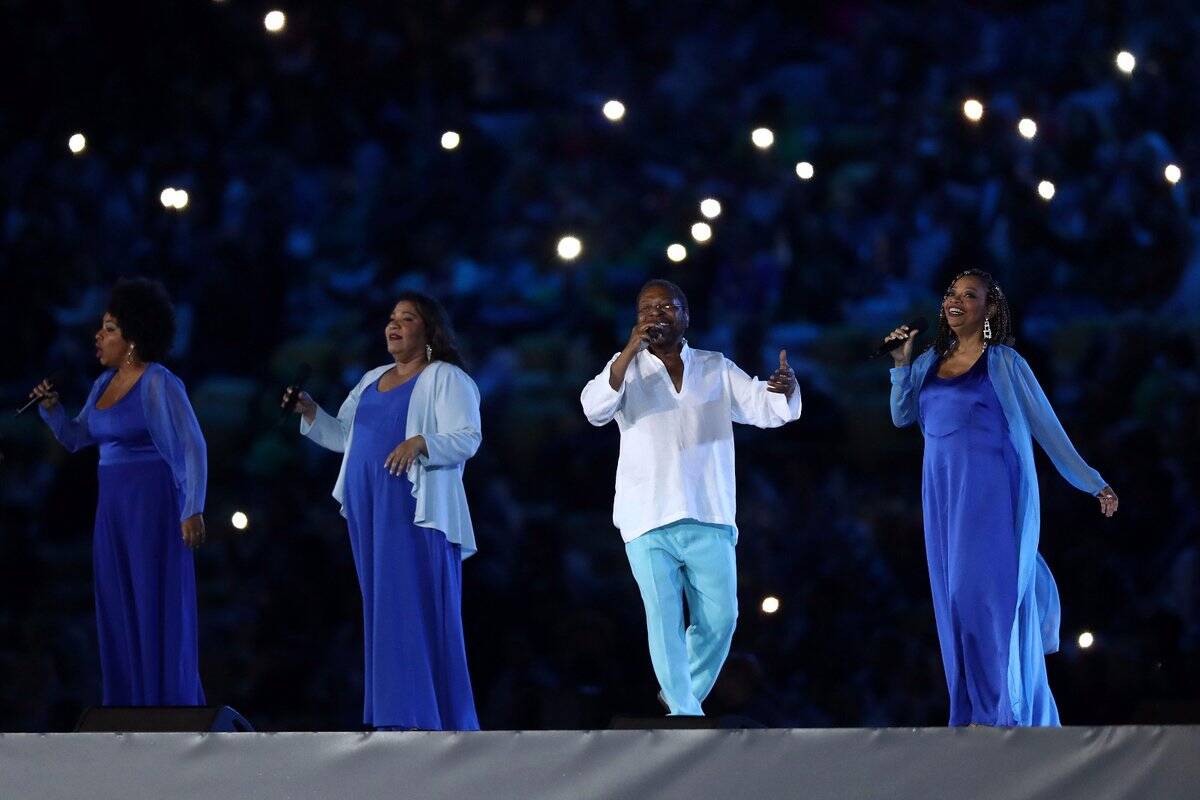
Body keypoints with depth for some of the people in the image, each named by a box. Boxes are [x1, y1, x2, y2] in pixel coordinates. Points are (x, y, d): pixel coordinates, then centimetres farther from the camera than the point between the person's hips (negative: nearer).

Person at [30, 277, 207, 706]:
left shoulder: (160, 385, -12)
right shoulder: (105, 382, 12)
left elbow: (193, 448, -15)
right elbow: (75, 437, 18)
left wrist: (193, 509, -23)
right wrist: (51, 408, -1)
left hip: (154, 505, -8)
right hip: (113, 508, 8)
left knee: (159, 607, -4)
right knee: (118, 607, 8)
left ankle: (171, 706, 1)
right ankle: (130, 706, 14)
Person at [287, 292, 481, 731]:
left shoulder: (446, 378, -2)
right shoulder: (372, 381, 21)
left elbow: (467, 438, -13)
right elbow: (342, 436, 21)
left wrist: (421, 442, -28)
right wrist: (310, 412, 5)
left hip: (418, 512, -7)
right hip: (370, 512, 7)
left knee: (420, 613, -10)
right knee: (382, 613, 5)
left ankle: (431, 720, -11)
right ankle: (393, 719, 6)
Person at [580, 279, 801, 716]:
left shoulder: (717, 369, 10)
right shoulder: (627, 368, 5)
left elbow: (766, 408, 2)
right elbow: (594, 408, -14)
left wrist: (784, 389, -23)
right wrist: (631, 350, -25)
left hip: (709, 519, 2)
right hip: (649, 520, -2)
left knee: (718, 621, 1)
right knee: (666, 622, -7)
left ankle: (681, 694, 24)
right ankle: (686, 716, -2)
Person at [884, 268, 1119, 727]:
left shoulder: (1003, 362, 2)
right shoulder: (930, 362, 15)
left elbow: (1045, 425, 3)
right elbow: (901, 416, 11)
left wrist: (1091, 483, 2)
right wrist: (902, 365, 0)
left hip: (990, 487, -5)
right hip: (942, 491, 5)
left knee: (984, 591, -13)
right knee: (954, 598, 2)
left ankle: (996, 710, -13)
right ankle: (970, 712, 3)